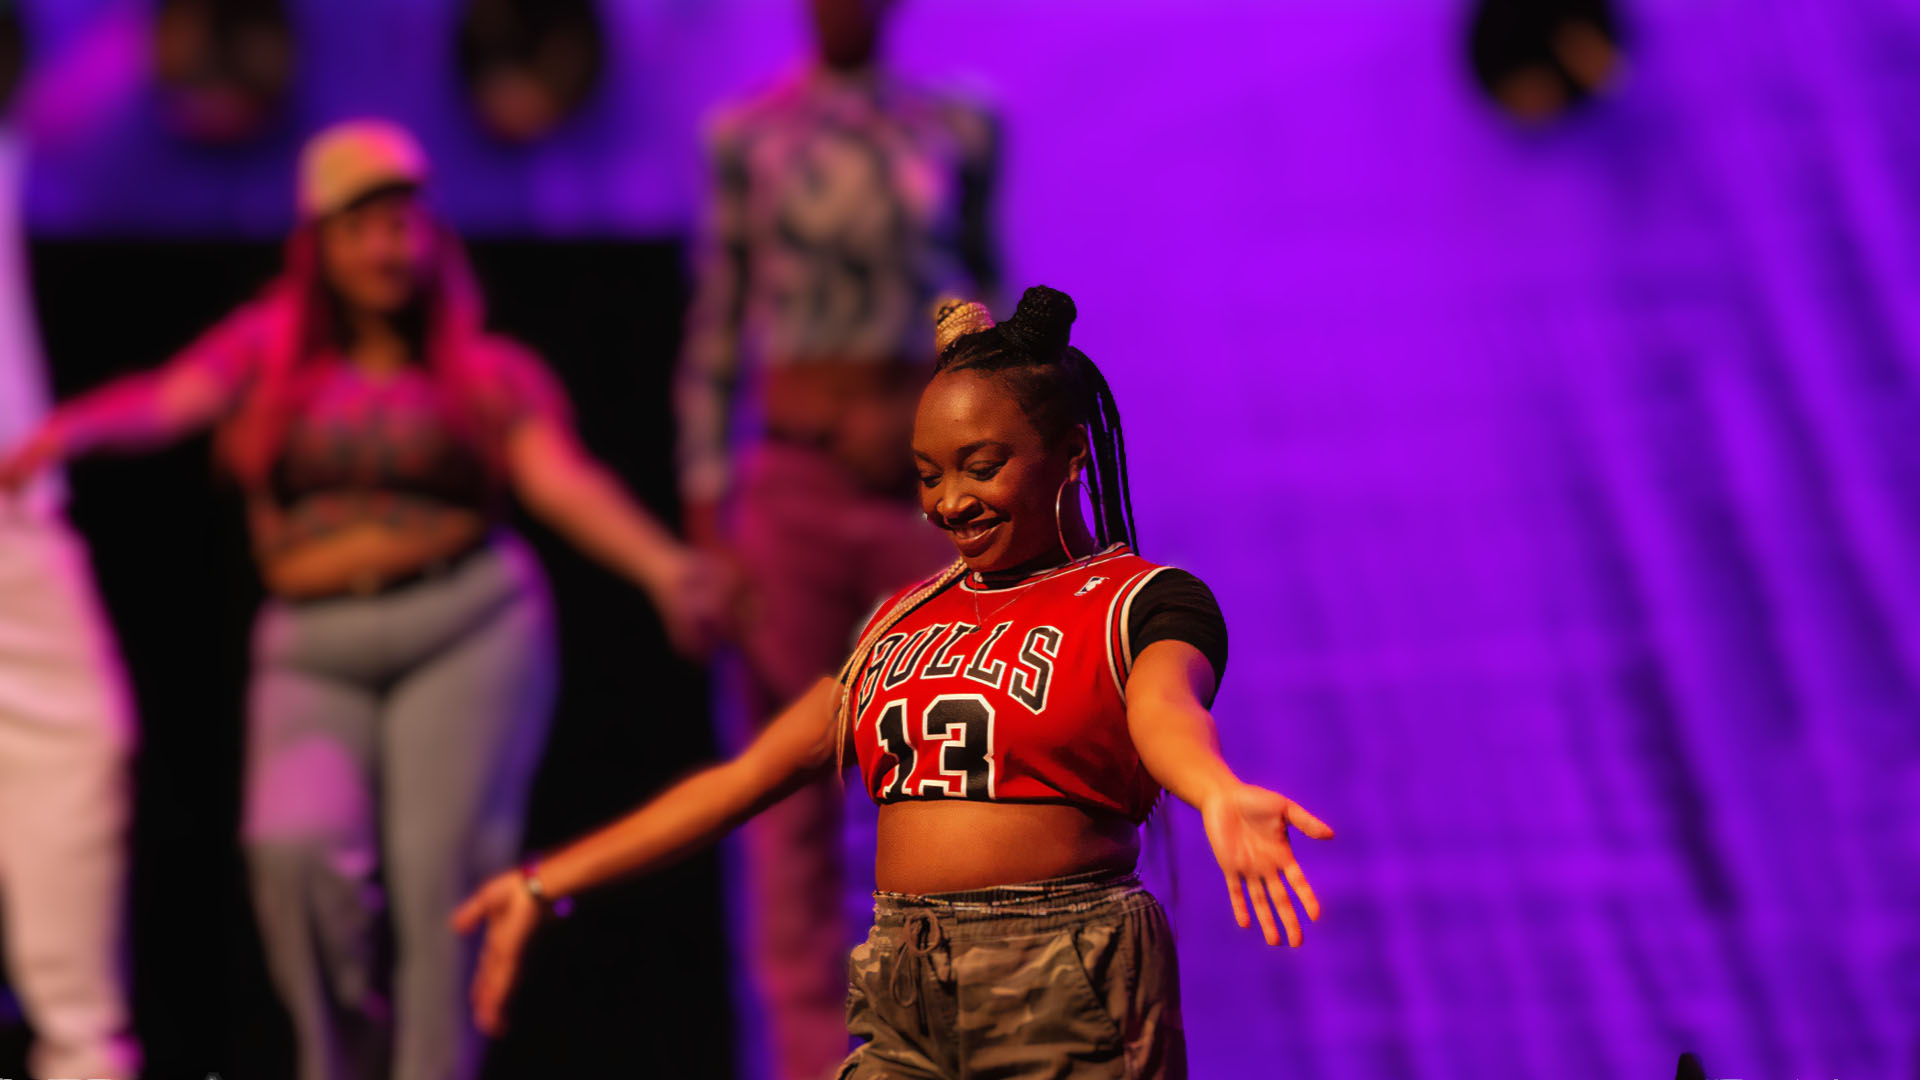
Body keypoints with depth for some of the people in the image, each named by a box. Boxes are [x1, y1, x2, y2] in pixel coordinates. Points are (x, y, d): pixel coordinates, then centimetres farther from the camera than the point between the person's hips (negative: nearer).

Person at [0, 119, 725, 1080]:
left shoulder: (487, 372, 7)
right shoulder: (269, 350, 10)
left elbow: (564, 479, -7)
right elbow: (169, 398, -6)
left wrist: (663, 568, -24)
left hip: (466, 632, 0)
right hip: (315, 649, 1)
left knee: (440, 874, -11)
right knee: (297, 852, -19)